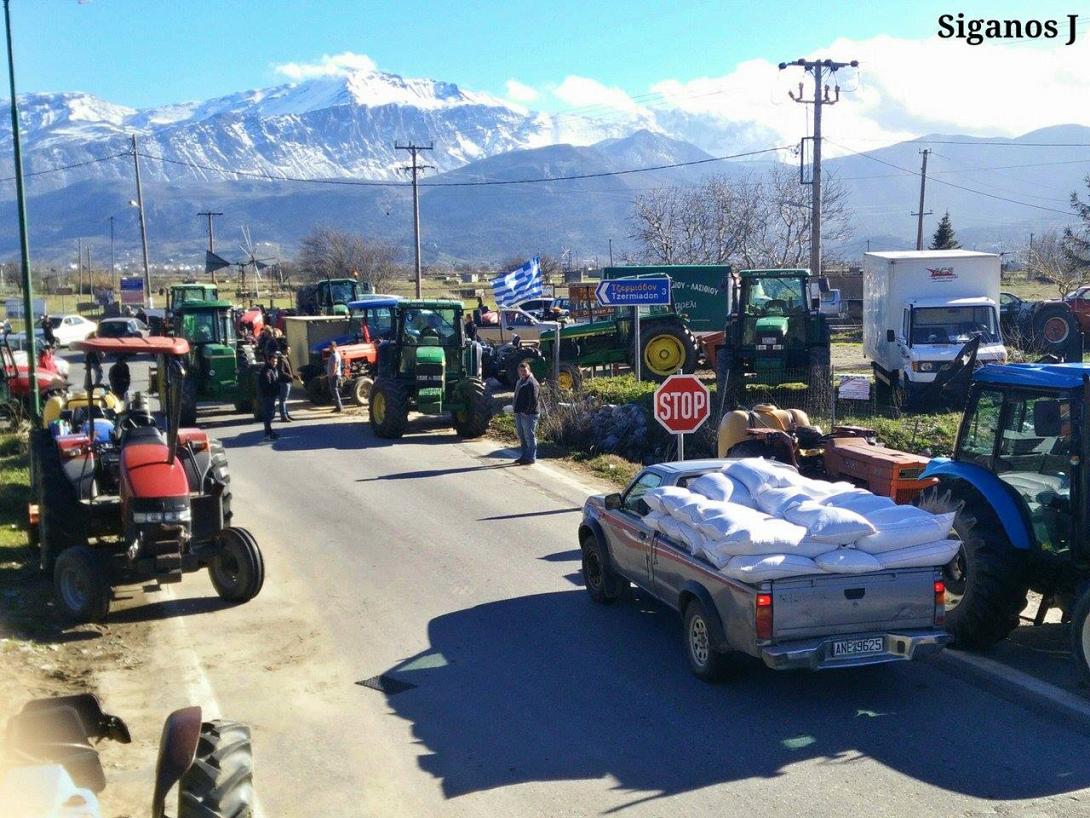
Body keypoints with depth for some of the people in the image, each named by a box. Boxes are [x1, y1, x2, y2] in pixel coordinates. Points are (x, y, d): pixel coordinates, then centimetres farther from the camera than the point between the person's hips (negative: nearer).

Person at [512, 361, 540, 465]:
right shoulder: (520, 382, 18)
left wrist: (527, 411, -18)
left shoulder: (532, 382, -13)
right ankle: (525, 456, 26)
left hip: (528, 415, -10)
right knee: (522, 437, 16)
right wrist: (516, 411, 16)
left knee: (529, 436, -5)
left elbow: (534, 400, -19)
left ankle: (531, 458, 0)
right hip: (519, 414, 10)